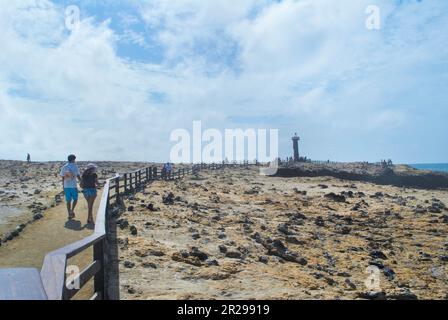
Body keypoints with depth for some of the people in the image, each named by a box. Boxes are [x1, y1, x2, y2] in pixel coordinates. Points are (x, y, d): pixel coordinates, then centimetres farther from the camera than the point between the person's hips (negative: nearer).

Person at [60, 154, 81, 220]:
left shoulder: (64, 167, 7)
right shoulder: (75, 166, -3)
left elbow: (63, 178, 8)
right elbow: (78, 176, -4)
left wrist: (63, 187, 14)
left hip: (66, 186, 4)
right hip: (73, 186, -3)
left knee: (68, 201, 8)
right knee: (75, 199, 13)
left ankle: (69, 215, 9)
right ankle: (72, 211, -6)